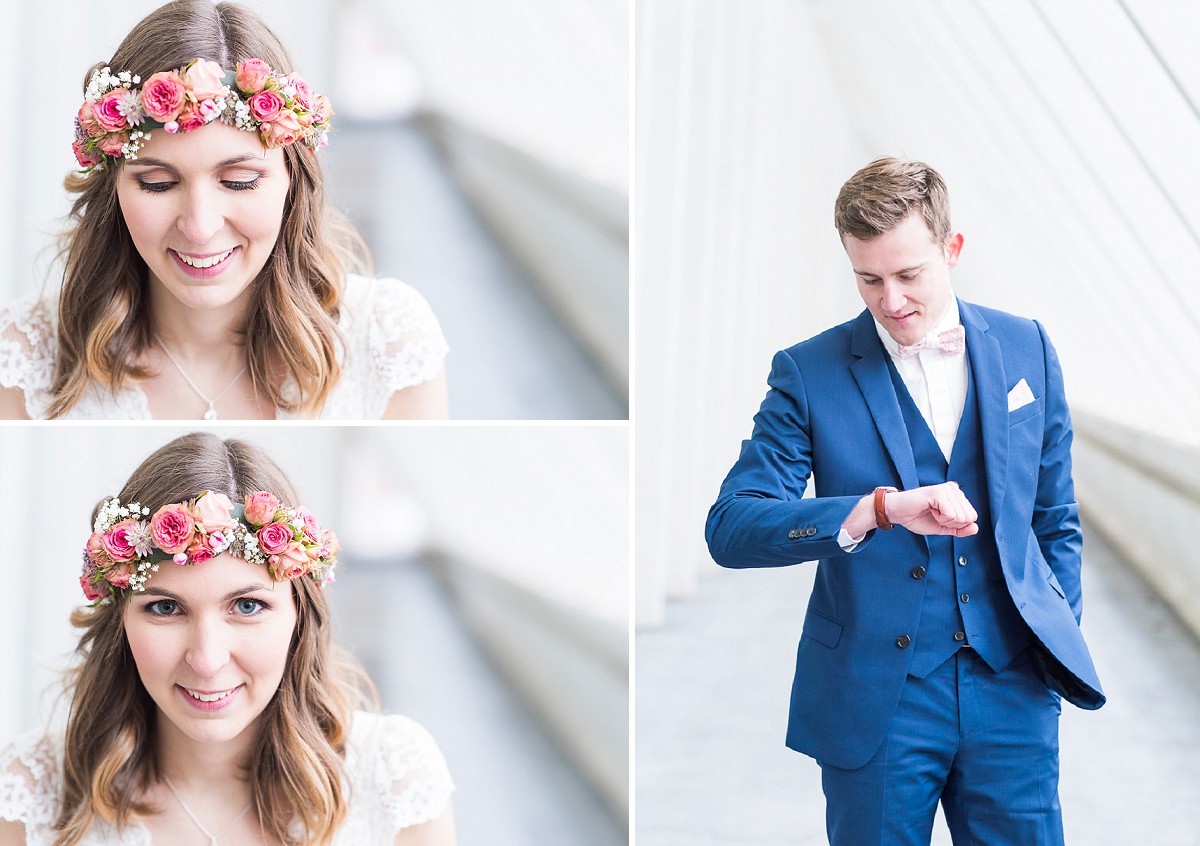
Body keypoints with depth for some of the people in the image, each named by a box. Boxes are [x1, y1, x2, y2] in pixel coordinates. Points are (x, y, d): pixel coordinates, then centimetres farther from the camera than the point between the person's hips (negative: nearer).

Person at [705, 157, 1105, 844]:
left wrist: (1056, 644, 5)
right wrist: (883, 508, -28)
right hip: (874, 704, -2)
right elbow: (730, 528, -15)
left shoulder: (1026, 349, 5)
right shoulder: (808, 373, -5)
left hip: (1012, 689, 2)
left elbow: (1056, 518, 14)